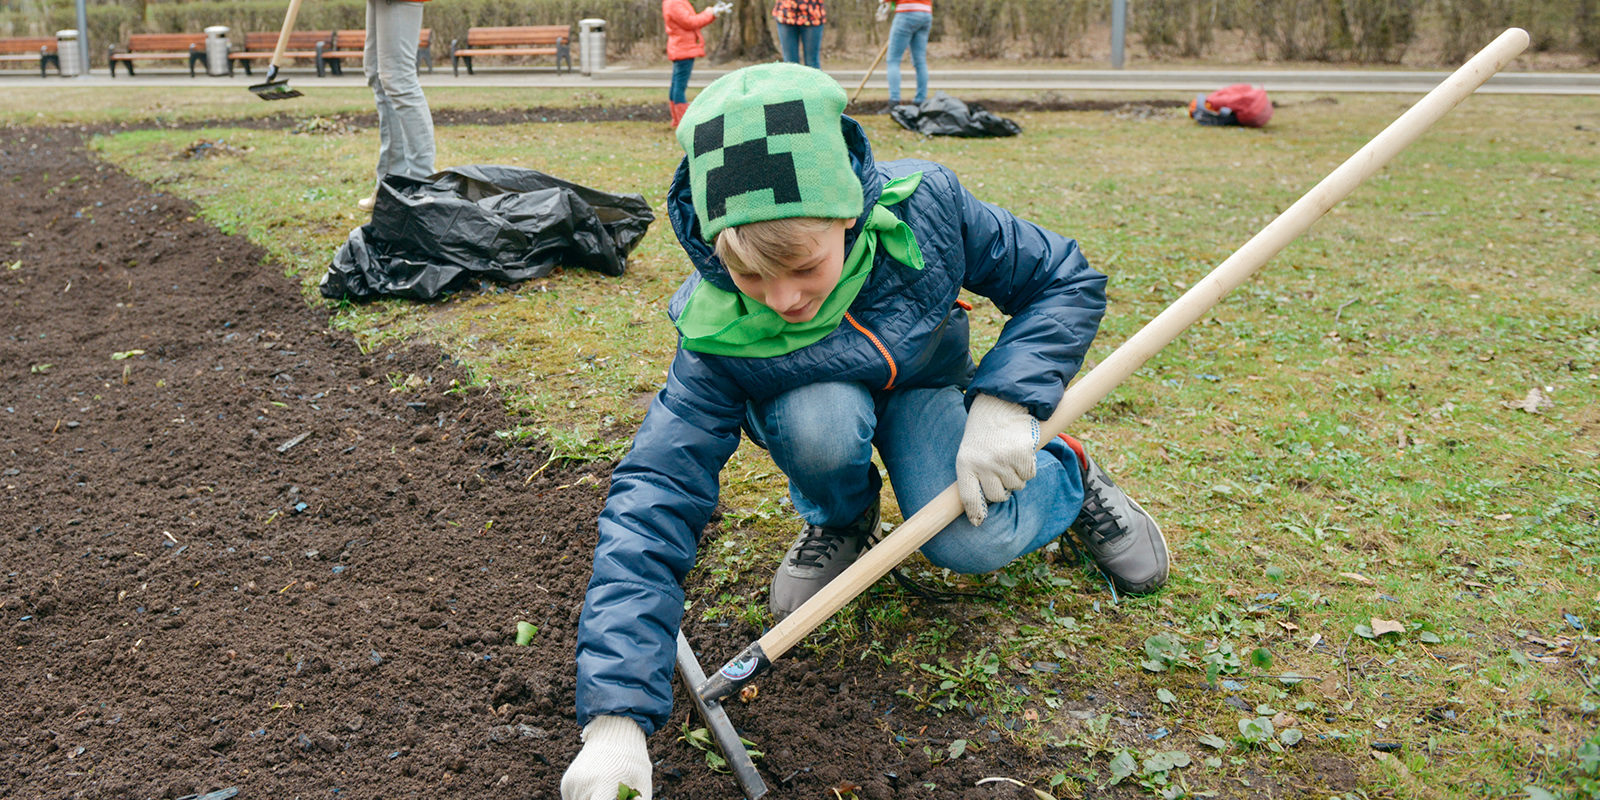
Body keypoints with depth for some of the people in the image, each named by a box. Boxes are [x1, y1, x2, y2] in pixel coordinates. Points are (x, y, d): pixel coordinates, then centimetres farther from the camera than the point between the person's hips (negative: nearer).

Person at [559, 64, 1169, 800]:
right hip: (822, 400, 0)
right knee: (818, 421, -37)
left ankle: (1067, 471, 9)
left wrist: (1006, 401, -33)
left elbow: (1064, 280, -16)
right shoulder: (717, 334, -34)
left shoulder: (923, 209, -32)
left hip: (926, 383, 1)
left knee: (971, 541, -27)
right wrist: (615, 716, -46)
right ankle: (841, 520, 0)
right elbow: (653, 499, -38)